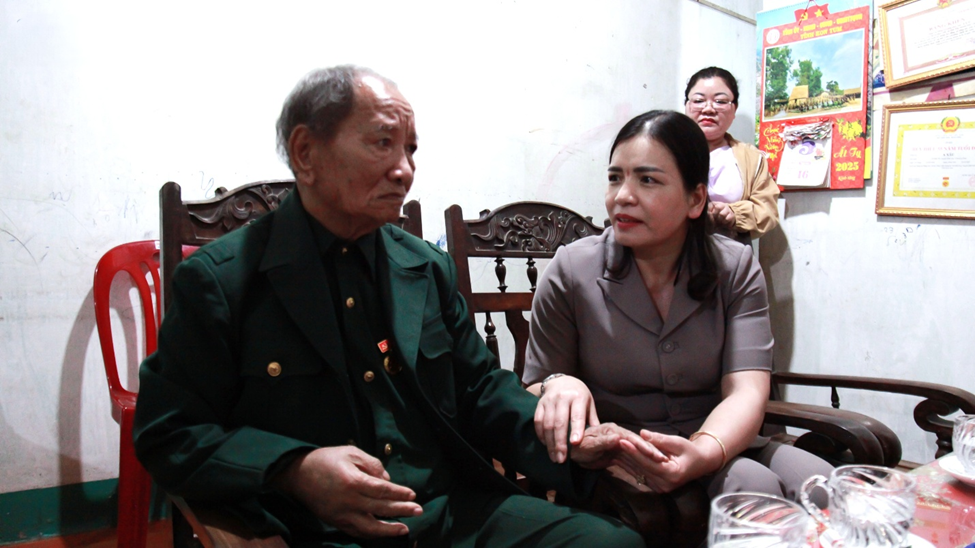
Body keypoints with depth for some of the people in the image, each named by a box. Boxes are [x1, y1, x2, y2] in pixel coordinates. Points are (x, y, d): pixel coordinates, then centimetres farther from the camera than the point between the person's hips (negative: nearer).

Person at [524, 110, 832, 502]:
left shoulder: (736, 268, -1)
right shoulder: (571, 271, -5)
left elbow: (746, 392, -13)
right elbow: (533, 391, 0)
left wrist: (704, 452, -36)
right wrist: (556, 387, -26)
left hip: (718, 446, 4)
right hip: (615, 466, -3)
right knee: (751, 483, -30)